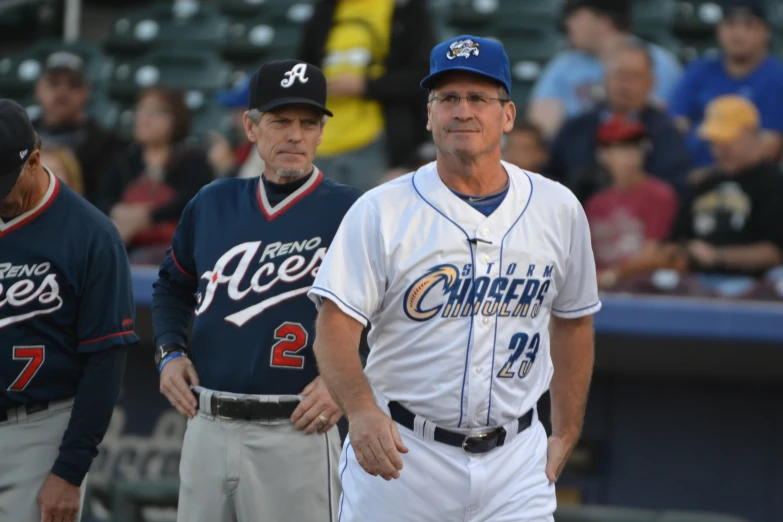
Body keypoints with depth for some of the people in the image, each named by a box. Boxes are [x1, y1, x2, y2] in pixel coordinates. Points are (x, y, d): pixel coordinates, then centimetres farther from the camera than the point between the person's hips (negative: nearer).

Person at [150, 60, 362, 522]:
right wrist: (169, 353, 10)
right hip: (206, 428, 5)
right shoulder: (213, 203, 11)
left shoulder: (350, 212, -4)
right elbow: (173, 287, 27)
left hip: (297, 433, -5)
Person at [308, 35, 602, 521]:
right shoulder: (381, 212, -5)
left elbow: (573, 321, 18)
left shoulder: (558, 211, 5)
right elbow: (336, 324, -12)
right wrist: (361, 409, -30)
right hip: (399, 454, -2)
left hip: (514, 462, 2)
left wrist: (566, 436, 14)